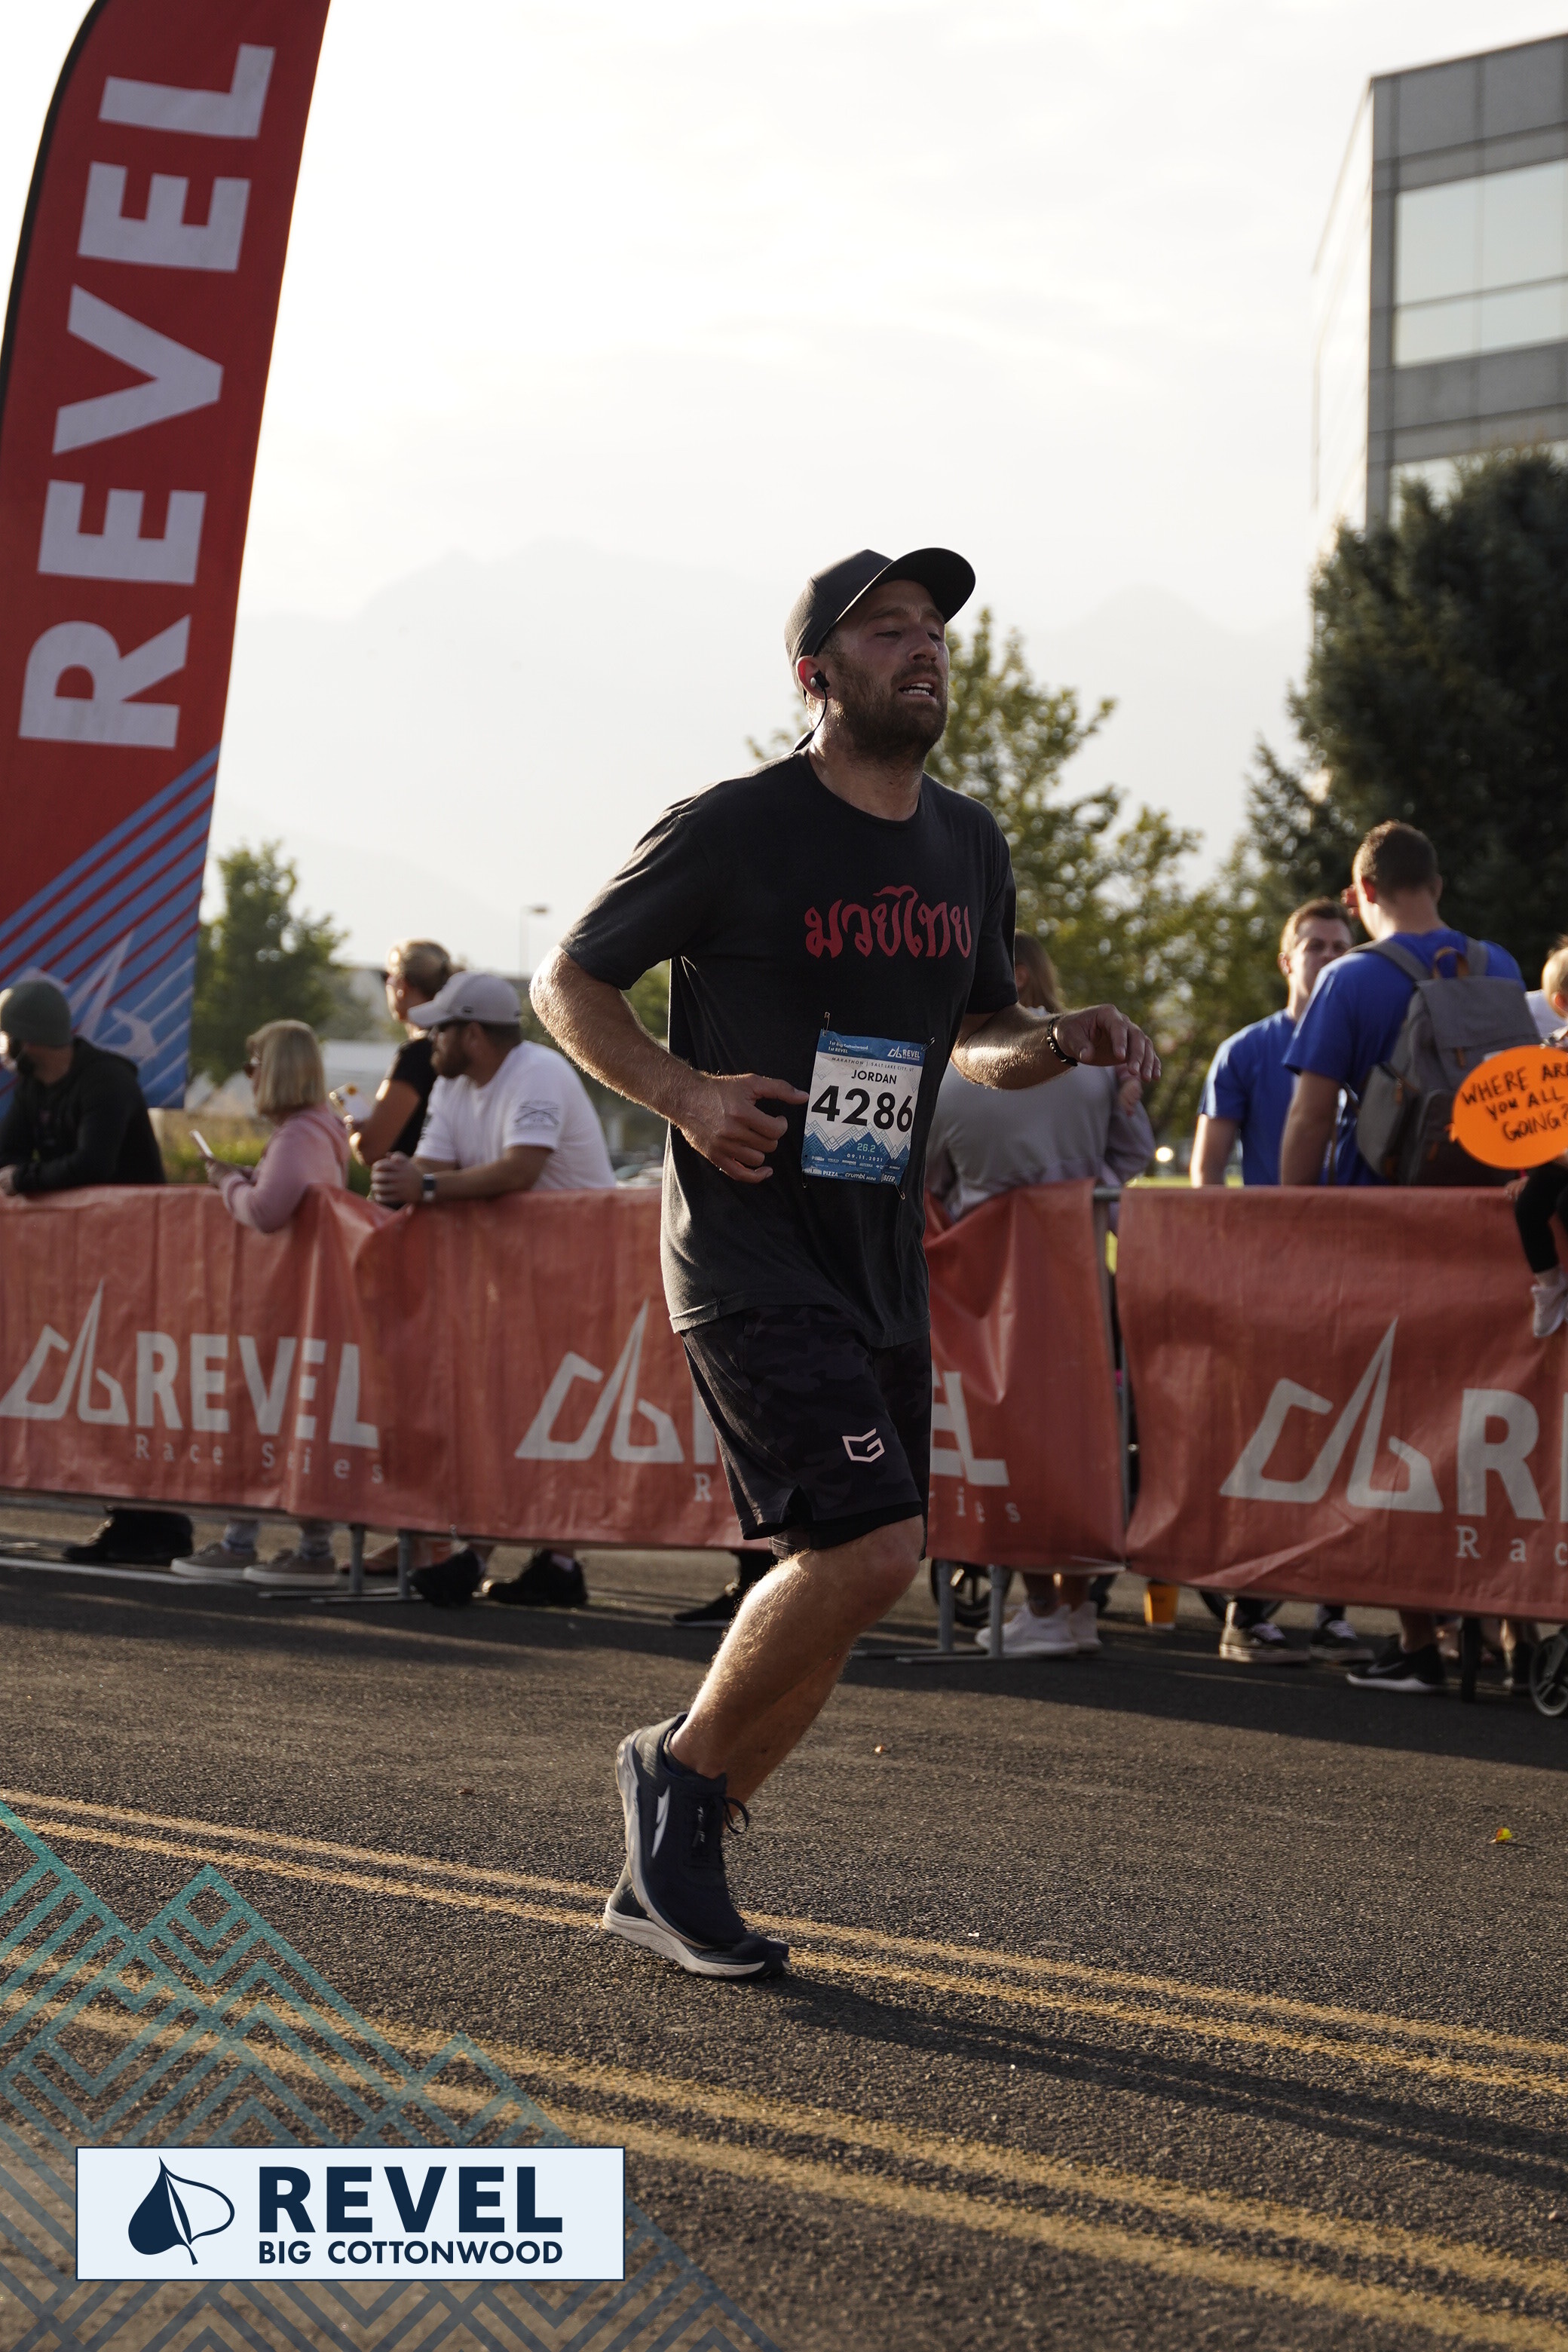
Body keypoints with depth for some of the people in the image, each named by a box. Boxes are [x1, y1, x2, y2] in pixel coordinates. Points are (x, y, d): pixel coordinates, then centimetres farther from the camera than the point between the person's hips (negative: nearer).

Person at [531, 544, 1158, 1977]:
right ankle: (679, 1767, 6)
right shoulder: (734, 831, -8)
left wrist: (1059, 1043, 3)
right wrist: (684, 1092, -15)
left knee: (840, 1588, 7)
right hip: (749, 1249, -7)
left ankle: (667, 1878, 21)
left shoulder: (969, 848, 12)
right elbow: (570, 981, 0)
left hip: (883, 1264, 7)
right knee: (870, 1545, -20)